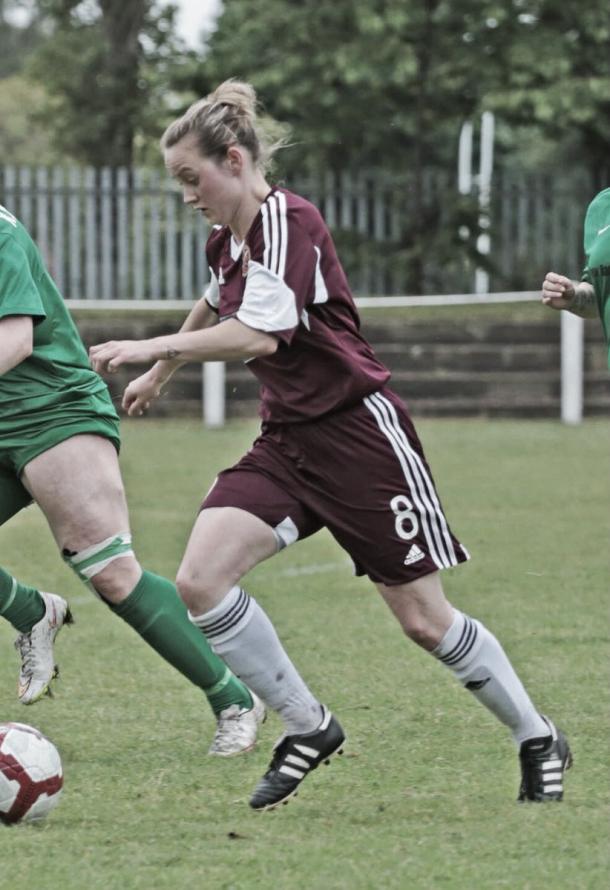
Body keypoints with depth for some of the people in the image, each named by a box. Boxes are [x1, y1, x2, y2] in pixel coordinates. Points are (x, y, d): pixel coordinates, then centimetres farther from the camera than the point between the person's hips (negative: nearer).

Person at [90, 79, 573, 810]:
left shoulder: (287, 224, -18)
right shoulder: (225, 240, 9)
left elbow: (259, 335, -32)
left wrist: (150, 349, -29)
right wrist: (157, 377, 43)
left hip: (359, 435, -8)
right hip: (288, 442, 8)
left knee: (425, 620, -2)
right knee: (199, 579, -13)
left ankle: (538, 741, 20)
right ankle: (308, 729, 0)